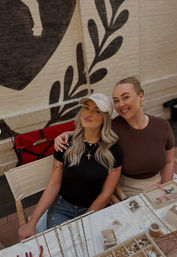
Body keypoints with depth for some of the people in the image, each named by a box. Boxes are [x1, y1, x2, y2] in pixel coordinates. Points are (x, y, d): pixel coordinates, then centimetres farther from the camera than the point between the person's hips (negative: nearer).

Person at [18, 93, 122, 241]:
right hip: (62, 207, 1)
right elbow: (54, 184, -5)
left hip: (94, 209, 0)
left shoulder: (113, 151, -13)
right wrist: (33, 221, -9)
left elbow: (106, 195, -8)